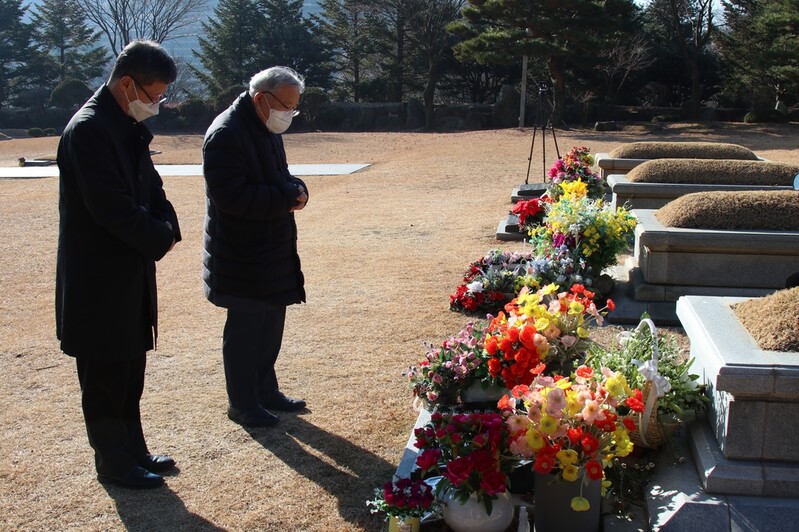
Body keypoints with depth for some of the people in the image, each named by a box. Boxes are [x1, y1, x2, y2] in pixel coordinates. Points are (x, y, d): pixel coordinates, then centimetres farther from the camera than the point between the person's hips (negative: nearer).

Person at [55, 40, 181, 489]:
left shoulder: (130, 127, 10)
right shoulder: (89, 129, -19)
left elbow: (150, 188, 14)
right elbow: (112, 208, -25)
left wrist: (166, 227, -5)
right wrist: (160, 238, -13)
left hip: (130, 270, 9)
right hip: (99, 277, -9)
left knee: (129, 370, 17)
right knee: (106, 375, 4)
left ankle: (132, 450, 29)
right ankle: (114, 463, 17)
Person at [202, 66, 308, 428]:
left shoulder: (266, 130, 11)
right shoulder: (226, 134, -20)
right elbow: (231, 196, -26)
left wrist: (295, 189, -4)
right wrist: (288, 197, -23)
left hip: (272, 253, 9)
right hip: (242, 259, -9)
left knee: (271, 324, 17)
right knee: (245, 330, 2)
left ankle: (266, 391, 31)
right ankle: (242, 404, 17)